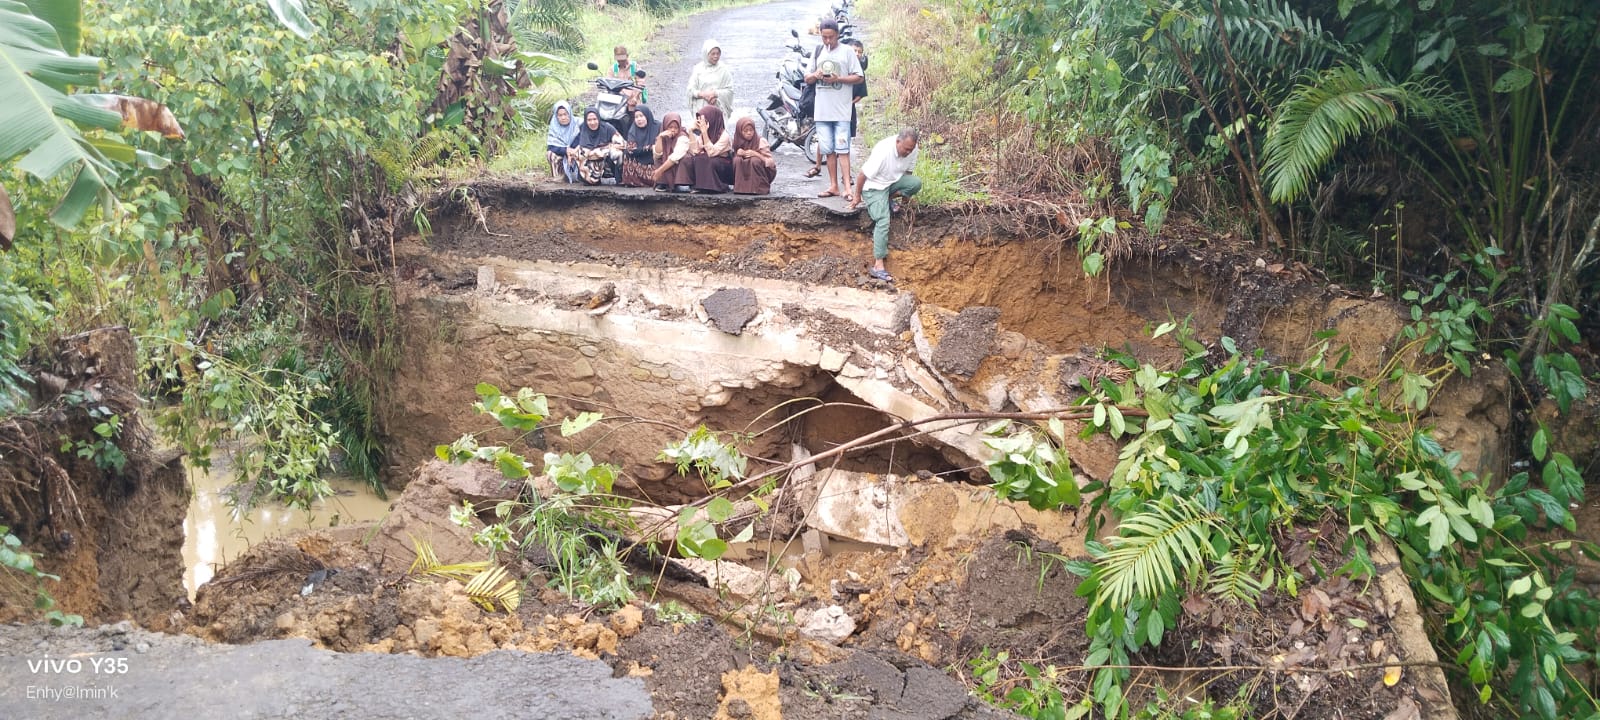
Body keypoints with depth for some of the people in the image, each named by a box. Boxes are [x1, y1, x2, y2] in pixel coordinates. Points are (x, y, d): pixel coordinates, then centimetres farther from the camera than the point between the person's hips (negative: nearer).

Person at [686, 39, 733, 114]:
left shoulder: (723, 69, 4)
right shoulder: (698, 68, 6)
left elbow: (729, 90, 3)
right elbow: (691, 90, 4)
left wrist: (715, 94, -11)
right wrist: (703, 94, -13)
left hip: (719, 109, 0)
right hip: (701, 109, 1)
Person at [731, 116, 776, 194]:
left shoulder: (761, 141, -14)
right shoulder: (738, 142, -1)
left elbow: (770, 162, -17)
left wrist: (755, 154, -29)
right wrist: (738, 153, -18)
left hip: (765, 172, -3)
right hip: (747, 174, 3)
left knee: (755, 160, -32)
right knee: (737, 160, -23)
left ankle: (762, 188, -21)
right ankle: (742, 187, -16)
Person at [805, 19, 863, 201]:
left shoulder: (847, 51, 1)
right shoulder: (817, 52, 14)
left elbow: (858, 77, -2)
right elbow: (807, 78, 17)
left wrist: (838, 79, -15)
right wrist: (815, 75, -6)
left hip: (841, 110, -5)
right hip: (822, 110, 5)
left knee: (842, 149, -9)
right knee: (828, 150, 7)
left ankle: (847, 188, -10)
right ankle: (833, 186, 13)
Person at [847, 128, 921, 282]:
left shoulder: (912, 149, -15)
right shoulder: (883, 151, -33)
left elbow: (908, 171, 6)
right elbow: (863, 175, -22)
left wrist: (903, 191, 13)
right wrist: (857, 197, -11)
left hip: (894, 181, 6)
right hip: (874, 187, -6)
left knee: (916, 183, -19)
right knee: (883, 221, -22)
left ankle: (886, 201, 7)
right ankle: (878, 265, -22)